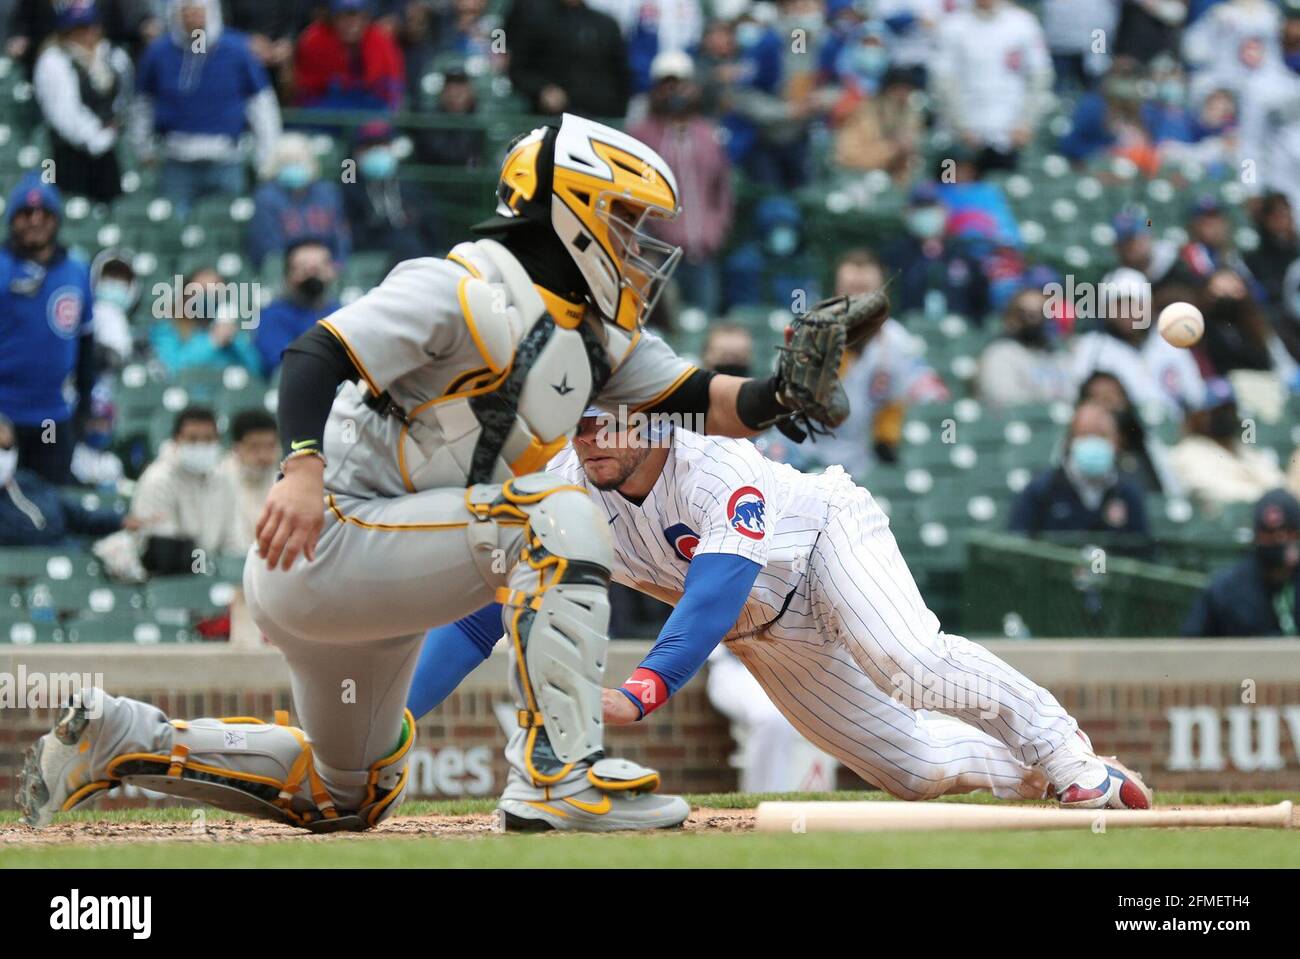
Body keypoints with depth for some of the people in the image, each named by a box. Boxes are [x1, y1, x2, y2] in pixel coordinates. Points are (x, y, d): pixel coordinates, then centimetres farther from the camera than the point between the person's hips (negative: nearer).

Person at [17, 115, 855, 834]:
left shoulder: (604, 337, 11)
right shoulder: (465, 291, -17)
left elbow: (695, 399, 8)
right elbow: (316, 355, -24)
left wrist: (774, 399, -12)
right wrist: (304, 468, -39)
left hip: (376, 571, 10)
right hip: (323, 543, -10)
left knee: (349, 799, 22)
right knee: (558, 520, -24)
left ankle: (120, 737, 26)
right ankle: (558, 771, -25)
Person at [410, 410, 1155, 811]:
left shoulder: (718, 469, -36)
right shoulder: (565, 495, -23)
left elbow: (717, 590, -51)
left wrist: (644, 689, -68)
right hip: (765, 634, 5)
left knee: (908, 662, -36)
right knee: (911, 769, 2)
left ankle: (1062, 749, -16)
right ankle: (1037, 771, 27)